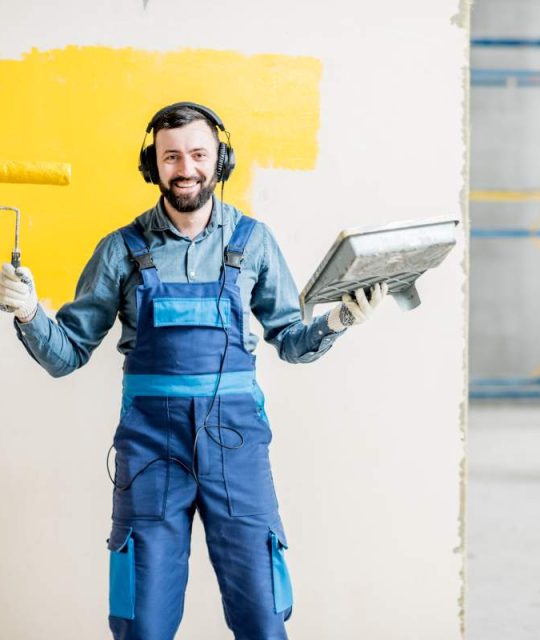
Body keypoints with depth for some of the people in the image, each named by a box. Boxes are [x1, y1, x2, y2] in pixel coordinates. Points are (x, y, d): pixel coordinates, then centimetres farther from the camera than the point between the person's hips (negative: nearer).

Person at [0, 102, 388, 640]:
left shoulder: (253, 241, 6)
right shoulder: (123, 249, 5)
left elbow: (290, 341, 13)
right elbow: (69, 354, 6)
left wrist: (337, 321, -5)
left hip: (234, 434, 0)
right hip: (151, 436, 0)